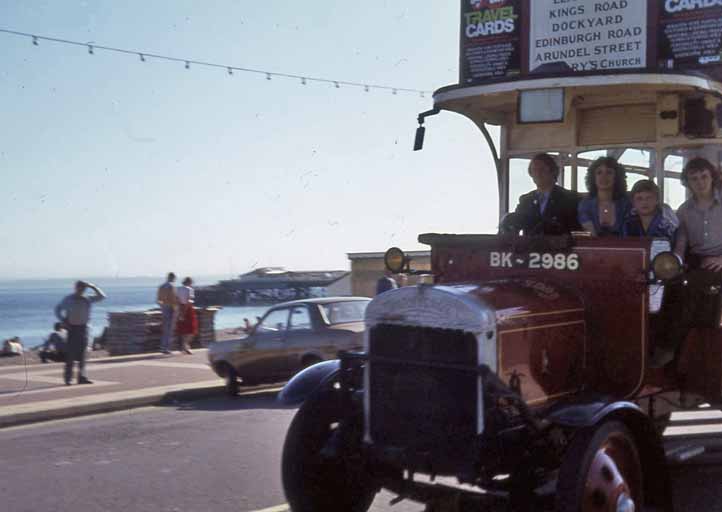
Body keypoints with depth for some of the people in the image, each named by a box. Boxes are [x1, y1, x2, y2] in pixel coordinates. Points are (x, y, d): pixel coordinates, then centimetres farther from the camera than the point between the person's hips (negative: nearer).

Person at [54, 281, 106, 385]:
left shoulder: (87, 300, 7)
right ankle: (68, 378, 1)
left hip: (83, 327, 3)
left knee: (82, 354, 4)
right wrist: (63, 321, -2)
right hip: (72, 328, -3)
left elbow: (102, 296, 7)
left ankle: (82, 377, 7)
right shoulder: (68, 299, 1)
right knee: (71, 354, -4)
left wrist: (92, 287, -4)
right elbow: (58, 309, 10)